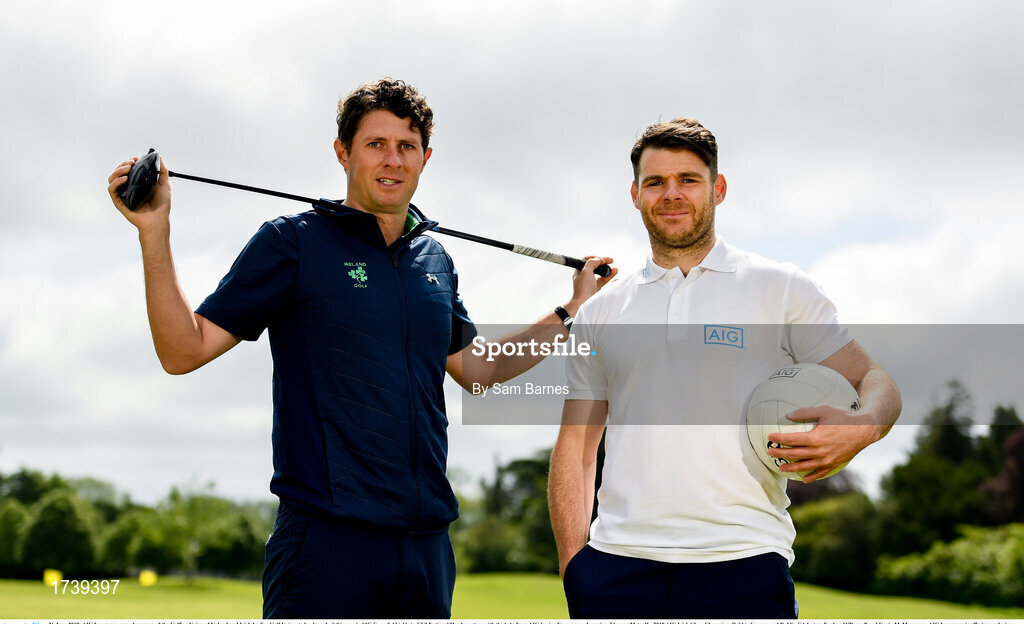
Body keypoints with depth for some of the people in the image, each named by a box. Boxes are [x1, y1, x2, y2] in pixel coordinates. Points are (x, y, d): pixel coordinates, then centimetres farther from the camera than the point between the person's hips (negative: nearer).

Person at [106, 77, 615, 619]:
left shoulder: (435, 259, 14)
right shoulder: (293, 241, -1)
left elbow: (477, 369, 27)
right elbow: (184, 351, -3)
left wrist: (573, 309, 28)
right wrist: (155, 231, -12)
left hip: (427, 546, 5)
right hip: (327, 539, -5)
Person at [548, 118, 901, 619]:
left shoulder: (781, 289, 7)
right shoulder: (600, 312, 14)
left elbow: (875, 380, 7)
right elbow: (575, 447, 14)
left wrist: (861, 426, -17)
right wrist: (572, 563, 3)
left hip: (741, 563, -2)